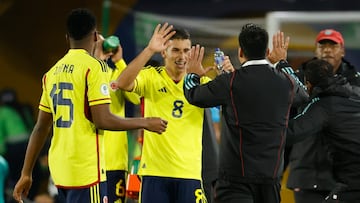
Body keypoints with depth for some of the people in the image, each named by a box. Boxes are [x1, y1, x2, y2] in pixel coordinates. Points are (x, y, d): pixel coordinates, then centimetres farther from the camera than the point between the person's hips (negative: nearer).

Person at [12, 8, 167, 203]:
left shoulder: (53, 72, 12)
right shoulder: (94, 67, -8)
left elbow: (41, 128, 14)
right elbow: (102, 120, -15)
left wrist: (26, 174, 17)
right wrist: (145, 123, -2)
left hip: (59, 168, 7)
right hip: (86, 170, -7)